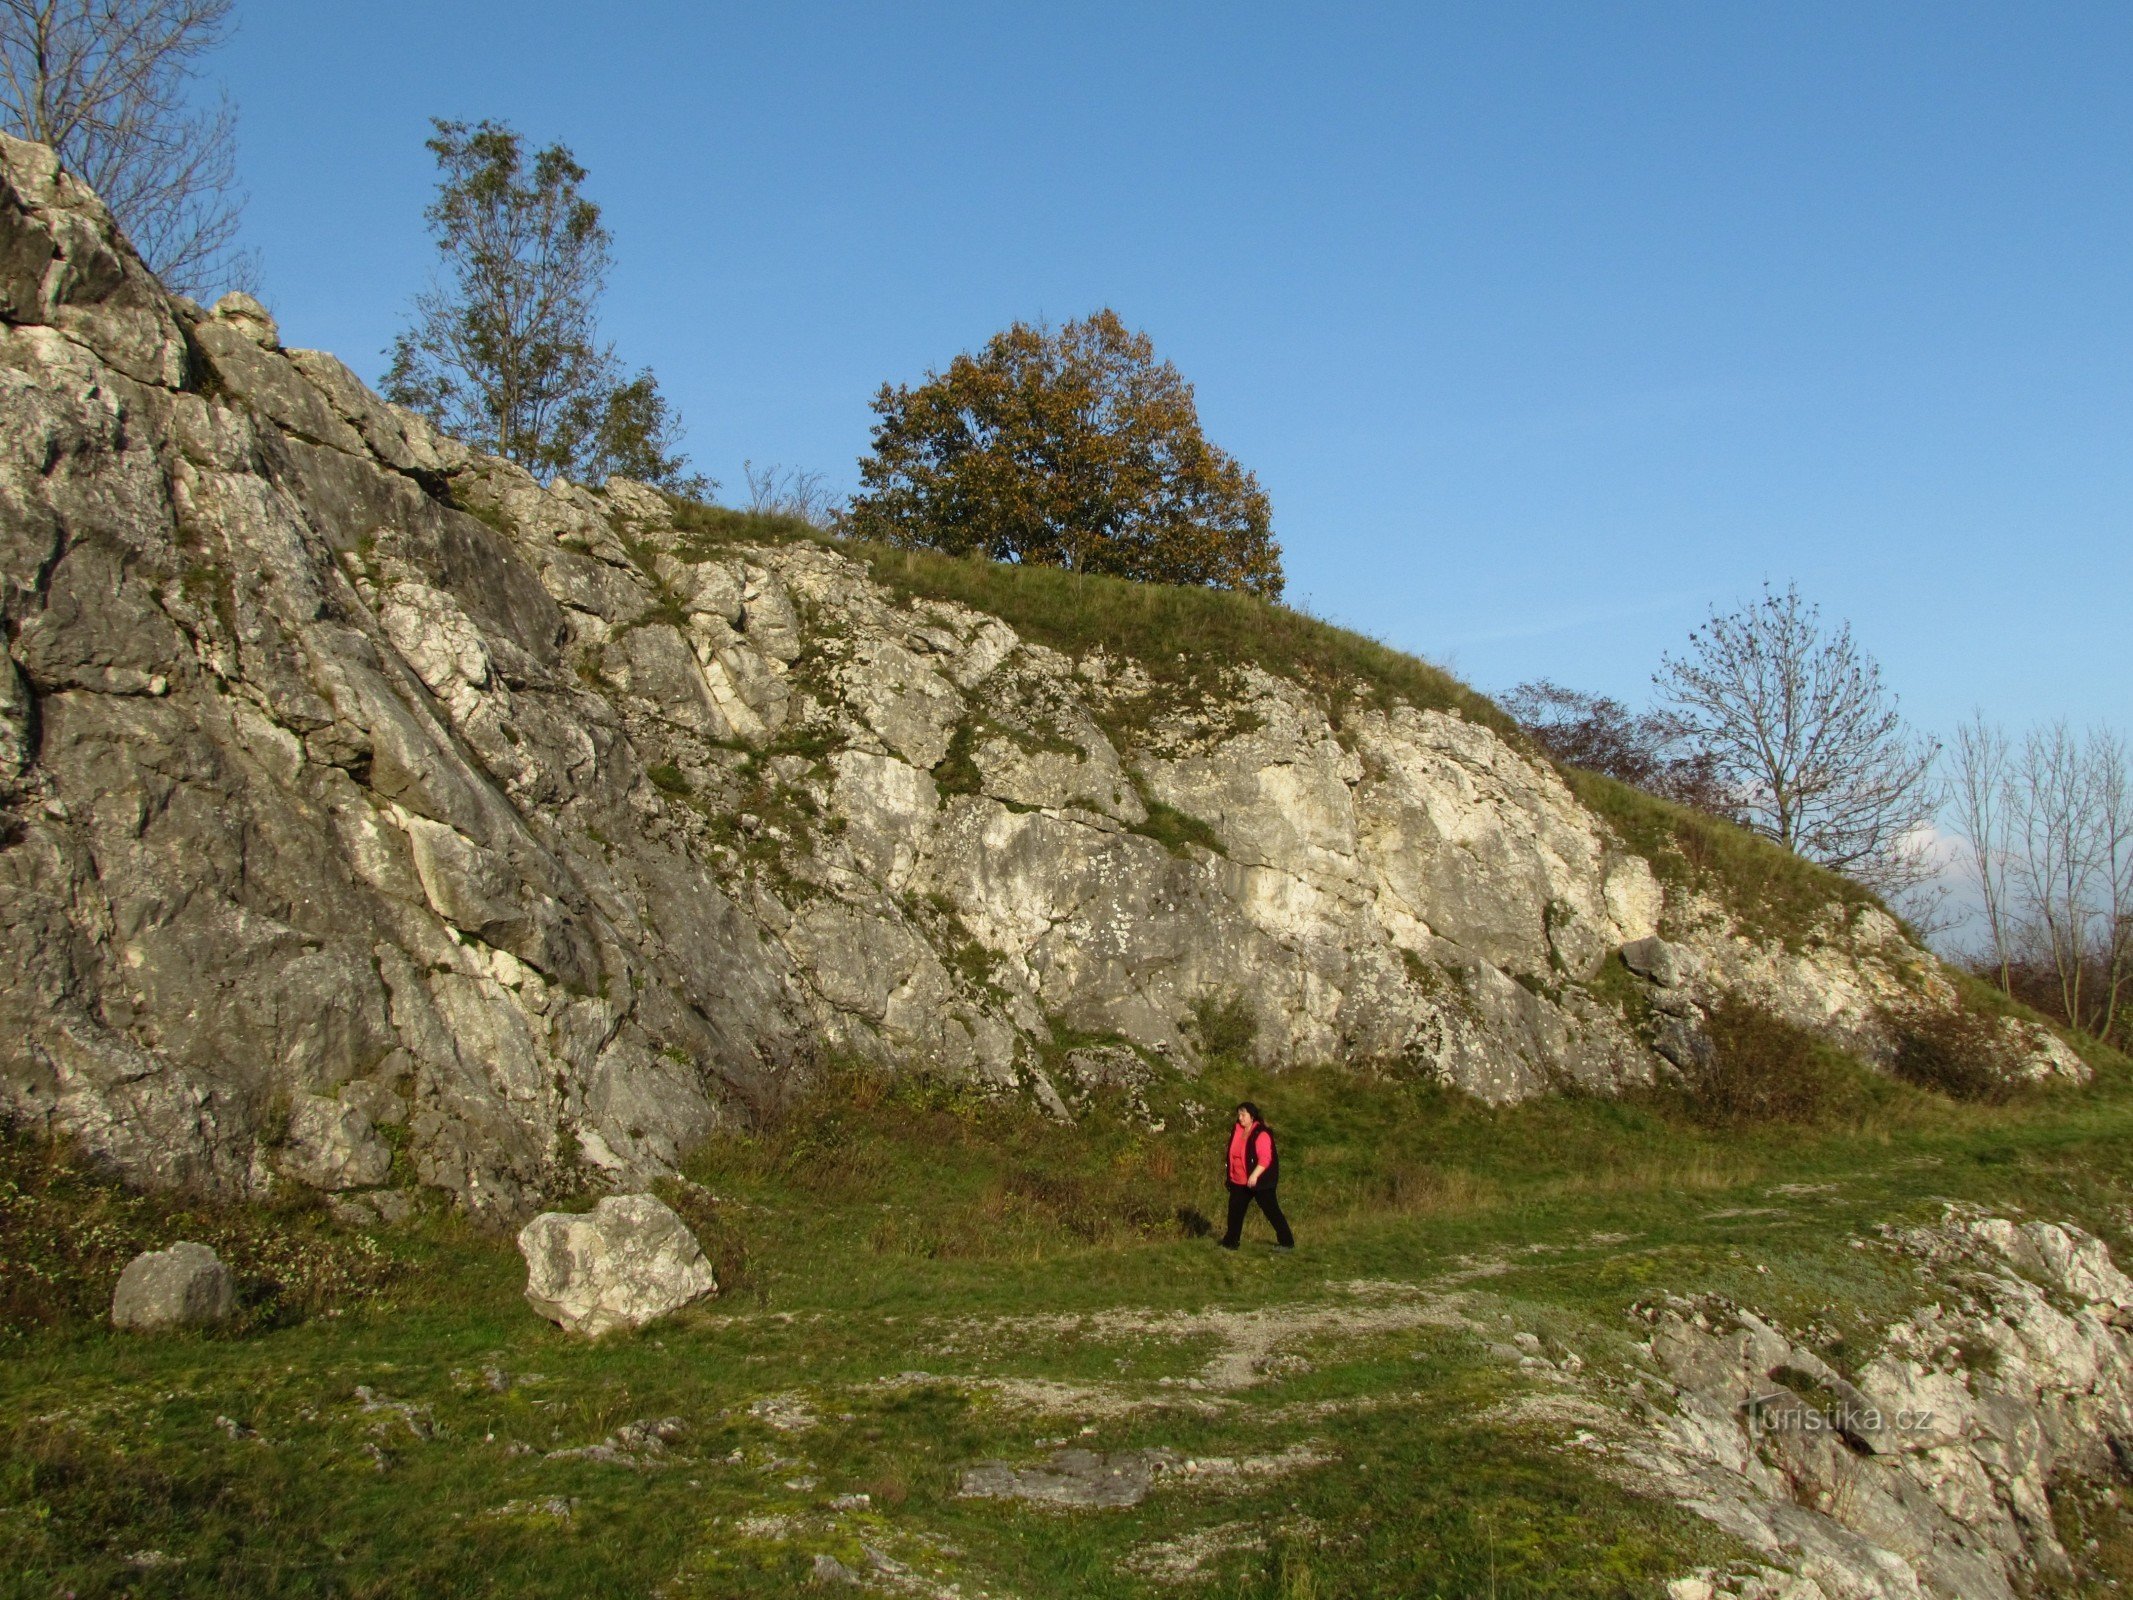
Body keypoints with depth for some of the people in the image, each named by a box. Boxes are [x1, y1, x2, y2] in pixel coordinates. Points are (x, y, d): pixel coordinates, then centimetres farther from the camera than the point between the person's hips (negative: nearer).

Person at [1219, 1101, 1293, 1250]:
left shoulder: (1261, 1133, -18)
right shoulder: (1236, 1130, 6)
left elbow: (1265, 1158, -25)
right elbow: (1233, 1154, 17)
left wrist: (1255, 1175, -35)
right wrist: (1230, 1174, 17)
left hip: (1260, 1181, -8)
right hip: (1239, 1181, 8)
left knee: (1271, 1211, -4)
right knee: (1235, 1211, 11)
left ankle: (1287, 1243, 3)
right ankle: (1230, 1243, 23)